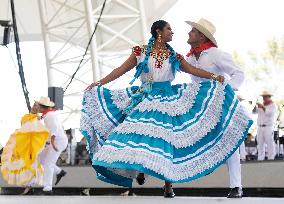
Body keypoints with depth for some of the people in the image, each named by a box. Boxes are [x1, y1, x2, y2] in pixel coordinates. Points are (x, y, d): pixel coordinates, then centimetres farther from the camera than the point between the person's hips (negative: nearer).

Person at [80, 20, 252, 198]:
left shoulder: (174, 56, 11)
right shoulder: (141, 52, 5)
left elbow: (192, 69, 7)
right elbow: (121, 70, 6)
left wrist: (213, 76, -7)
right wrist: (99, 83, 1)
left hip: (167, 101, 1)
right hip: (144, 98, -1)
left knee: (166, 140, -6)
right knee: (138, 135, -13)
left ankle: (168, 185, -2)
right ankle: (140, 169, 11)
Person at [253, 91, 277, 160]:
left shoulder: (273, 105, 1)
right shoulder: (261, 105, 19)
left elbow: (269, 113, -16)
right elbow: (254, 112, 10)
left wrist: (263, 107, -24)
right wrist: (255, 106, -9)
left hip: (268, 127, -6)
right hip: (260, 127, 6)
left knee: (270, 143, -7)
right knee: (260, 144, 3)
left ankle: (271, 158, -7)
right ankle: (260, 158, 4)